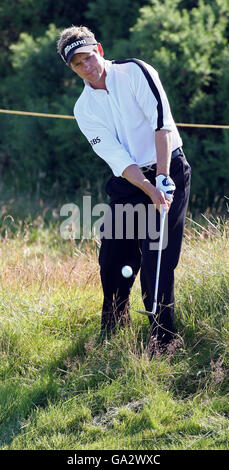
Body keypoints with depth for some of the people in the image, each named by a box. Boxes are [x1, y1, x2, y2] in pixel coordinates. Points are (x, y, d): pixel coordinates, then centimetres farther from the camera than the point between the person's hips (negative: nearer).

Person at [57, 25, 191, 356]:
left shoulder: (135, 72, -8)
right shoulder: (84, 109, 2)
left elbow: (161, 121, -17)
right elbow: (116, 157, -9)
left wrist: (163, 178, -24)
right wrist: (150, 190, -23)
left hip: (169, 171, -4)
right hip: (128, 183, 4)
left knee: (156, 260, -12)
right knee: (111, 259, 4)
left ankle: (163, 338, -3)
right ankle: (113, 328, 28)